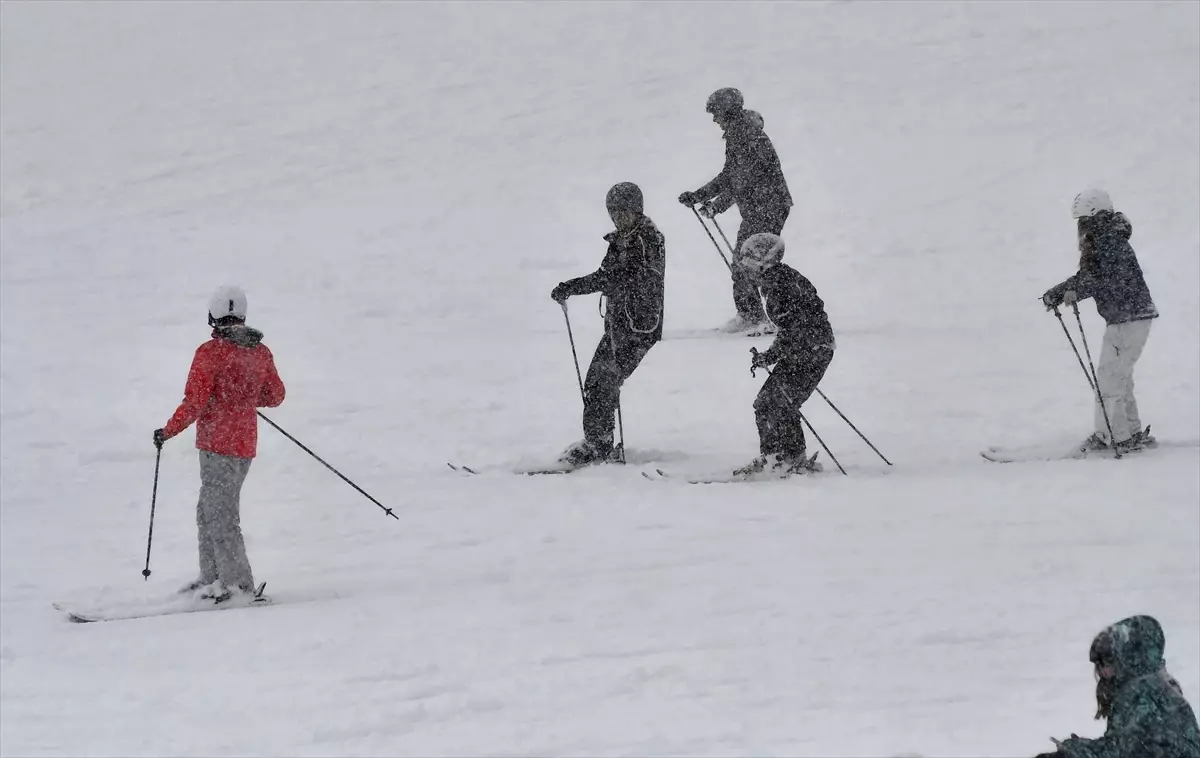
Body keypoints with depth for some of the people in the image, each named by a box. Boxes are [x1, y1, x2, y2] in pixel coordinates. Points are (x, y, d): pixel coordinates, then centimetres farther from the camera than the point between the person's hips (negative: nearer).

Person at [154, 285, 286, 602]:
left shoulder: (210, 352, -13)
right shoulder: (261, 352, 6)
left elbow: (194, 403, -15)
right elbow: (275, 395, 16)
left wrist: (167, 432, -3)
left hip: (217, 443, -7)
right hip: (246, 443, 7)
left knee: (220, 516, -3)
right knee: (208, 510, 17)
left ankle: (239, 584, -4)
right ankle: (213, 577, 20)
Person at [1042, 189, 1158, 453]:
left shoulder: (1112, 242, -16)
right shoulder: (1100, 242, 14)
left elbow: (1113, 280, -28)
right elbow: (1086, 277, 18)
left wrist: (1077, 291, -35)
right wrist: (1054, 294, 8)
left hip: (1130, 319, -10)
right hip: (1121, 319, 10)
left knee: (1108, 378, -8)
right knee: (1119, 377, 16)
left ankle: (1113, 436, -4)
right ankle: (1132, 433, 22)